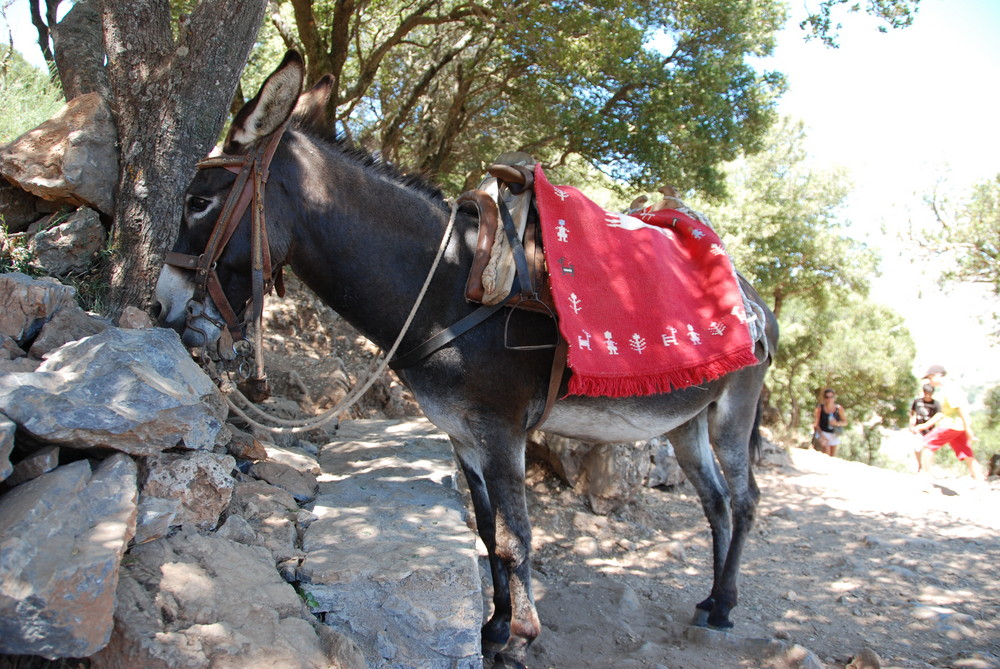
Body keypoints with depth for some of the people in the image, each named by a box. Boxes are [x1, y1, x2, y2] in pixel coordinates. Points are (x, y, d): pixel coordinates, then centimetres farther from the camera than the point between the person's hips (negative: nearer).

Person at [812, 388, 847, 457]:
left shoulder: (839, 408, -3)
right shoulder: (820, 408, -8)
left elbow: (845, 422, 4)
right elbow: (816, 423, -7)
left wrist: (837, 423, -17)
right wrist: (821, 435, -18)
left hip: (834, 434, 3)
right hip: (823, 433, -3)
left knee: (833, 457, 9)